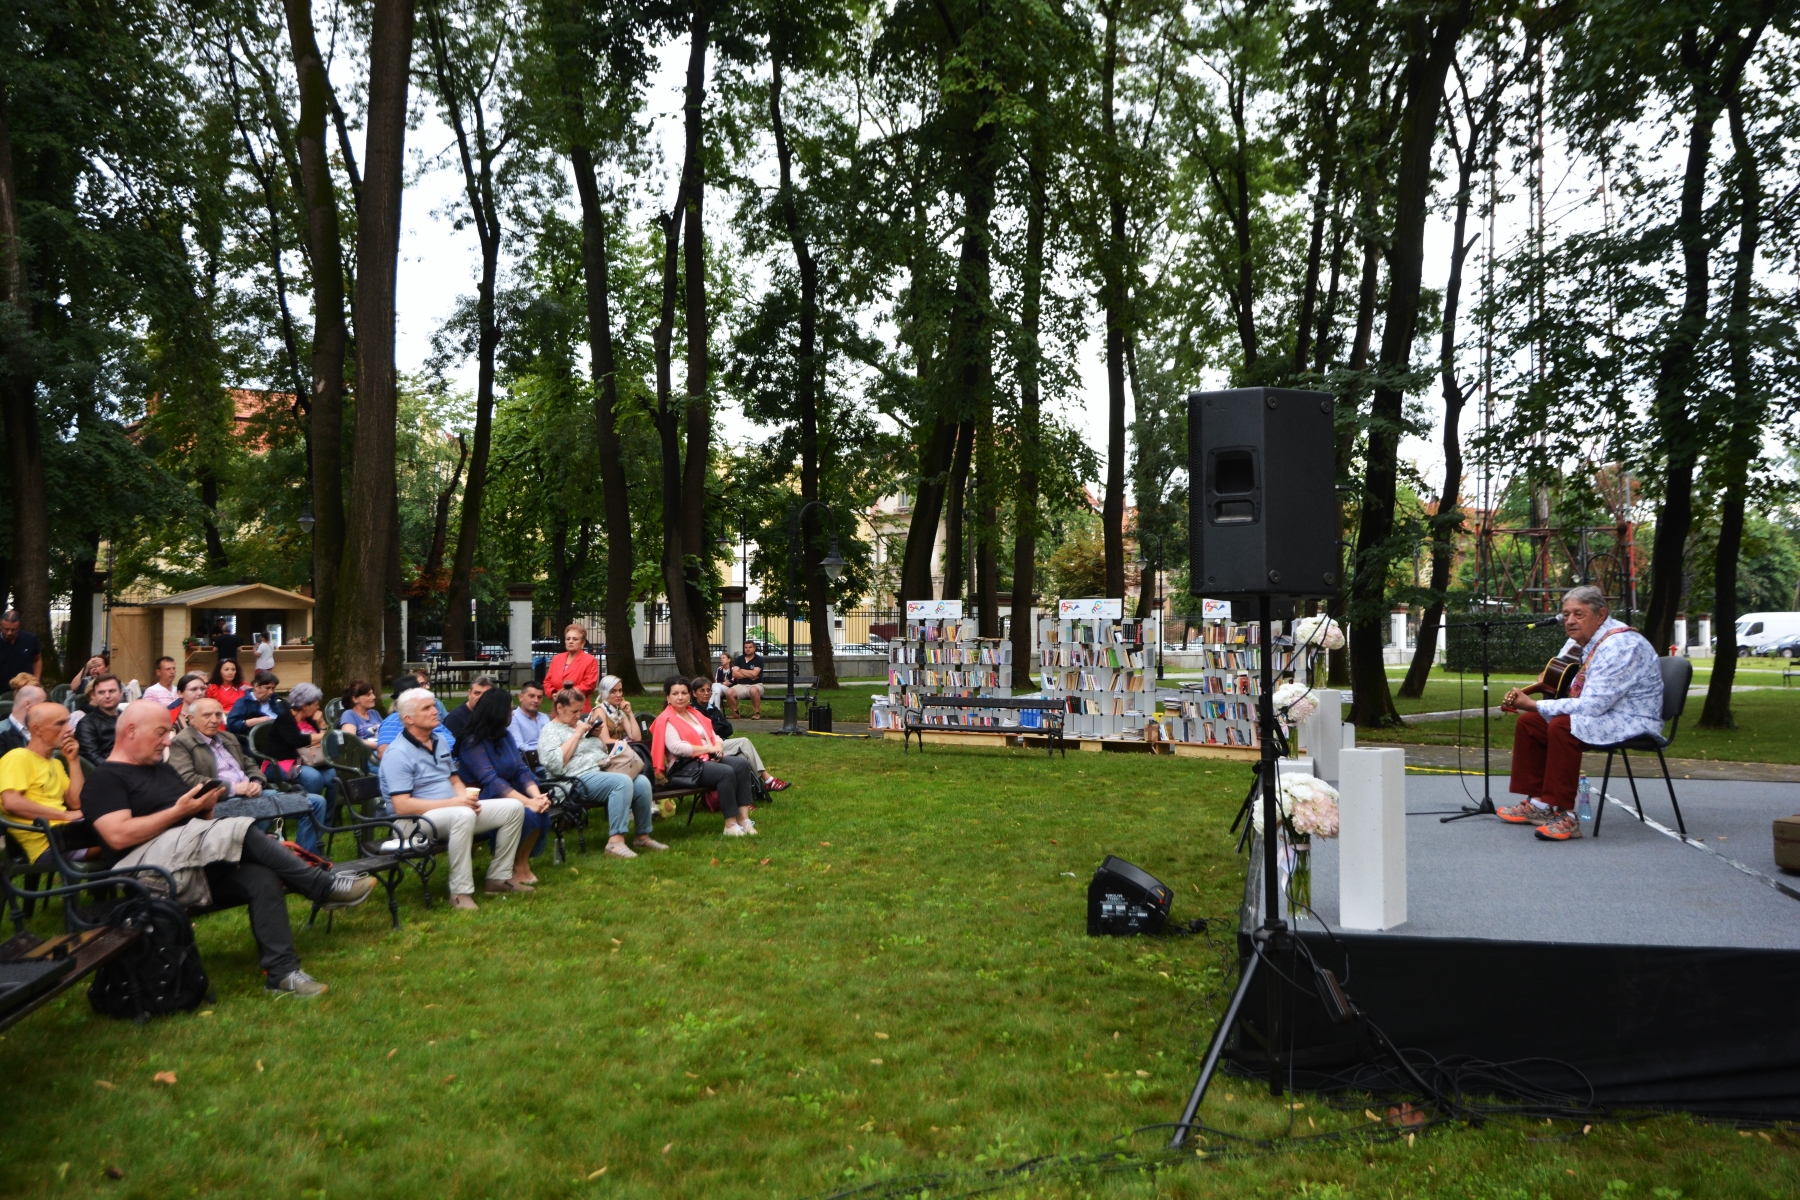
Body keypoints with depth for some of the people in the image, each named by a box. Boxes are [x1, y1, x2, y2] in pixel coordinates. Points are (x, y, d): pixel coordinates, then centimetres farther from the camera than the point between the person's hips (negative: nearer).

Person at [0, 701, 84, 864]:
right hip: (45, 841, -8)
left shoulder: (55, 763, 22)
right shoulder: (18, 757, -2)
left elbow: (76, 803, 12)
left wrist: (73, 760, 9)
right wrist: (65, 815, -13)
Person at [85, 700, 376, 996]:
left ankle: (281, 972, -23)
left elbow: (198, 820, 23)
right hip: (147, 868, -7)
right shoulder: (105, 779, 0)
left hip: (199, 868, 8)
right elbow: (118, 836, -17)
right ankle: (324, 887, -19)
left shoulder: (163, 769, 24)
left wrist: (204, 806, 0)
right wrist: (179, 811, -14)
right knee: (237, 831, -27)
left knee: (262, 878, -21)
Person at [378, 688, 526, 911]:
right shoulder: (398, 754, -16)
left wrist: (466, 797, -7)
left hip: (454, 811, 9)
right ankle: (460, 891, -31)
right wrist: (454, 802, -23)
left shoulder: (439, 742, 12)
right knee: (463, 815, -40)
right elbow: (402, 806, -23)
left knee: (513, 808, -1)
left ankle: (499, 877, 7)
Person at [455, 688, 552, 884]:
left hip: (507, 794, 7)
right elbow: (491, 781, -25)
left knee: (541, 809, -20)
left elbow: (521, 770, 1)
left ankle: (522, 862, -5)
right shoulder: (472, 743, -15)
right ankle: (511, 868, -11)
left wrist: (537, 796, -19)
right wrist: (528, 802, -33)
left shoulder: (505, 736, 9)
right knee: (524, 813, -31)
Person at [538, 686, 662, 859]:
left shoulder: (580, 724, 22)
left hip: (603, 772, 8)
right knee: (622, 781, -33)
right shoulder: (550, 731, 0)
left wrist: (597, 735, 9)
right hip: (580, 780, -8)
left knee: (642, 782, -17)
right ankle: (615, 841, -37)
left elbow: (603, 753, 29)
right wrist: (576, 735, -13)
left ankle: (643, 836, -6)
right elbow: (554, 764, -19)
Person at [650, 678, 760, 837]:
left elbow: (712, 736, 22)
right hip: (684, 767, -8)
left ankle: (743, 818, -20)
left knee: (741, 764, -17)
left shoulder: (694, 714, 21)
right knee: (726, 772, -30)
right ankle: (730, 824, -25)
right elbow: (676, 747, -18)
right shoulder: (666, 720, -3)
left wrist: (718, 746, -4)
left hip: (707, 759, 8)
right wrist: (708, 748, -16)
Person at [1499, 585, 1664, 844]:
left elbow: (1591, 706, -30)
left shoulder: (1620, 645, -24)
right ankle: (1538, 803, 10)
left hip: (1631, 723, -10)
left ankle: (1564, 815, -27)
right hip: (1598, 714, 10)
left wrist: (1534, 704, -24)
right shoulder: (1579, 641, 5)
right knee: (1528, 722, 5)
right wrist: (1524, 695, -1)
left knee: (1562, 726, -31)